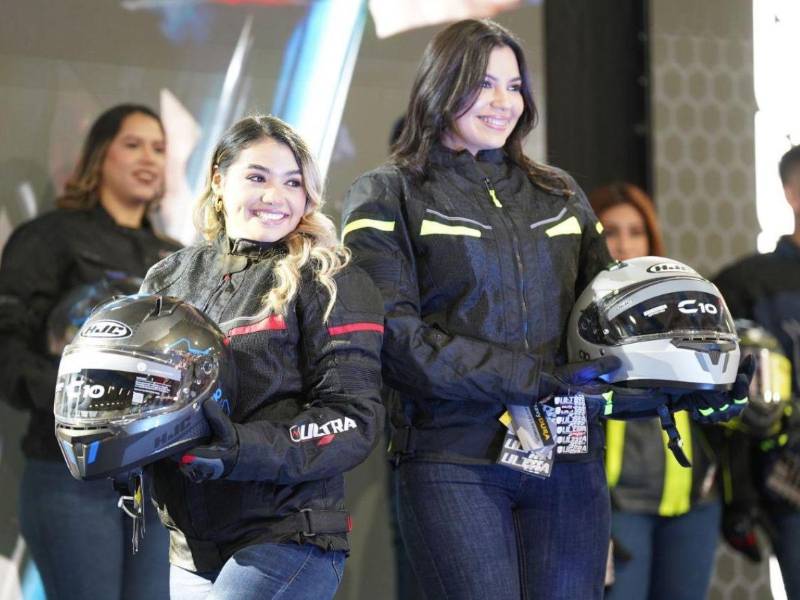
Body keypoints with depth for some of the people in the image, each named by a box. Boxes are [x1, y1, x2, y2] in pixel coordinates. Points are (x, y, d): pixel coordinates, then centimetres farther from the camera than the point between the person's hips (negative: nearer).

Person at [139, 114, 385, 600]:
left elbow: (354, 417, -8)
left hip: (286, 541, -5)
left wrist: (243, 449, -21)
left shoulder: (328, 282, -2)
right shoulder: (170, 279, 12)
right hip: (190, 550, 5)